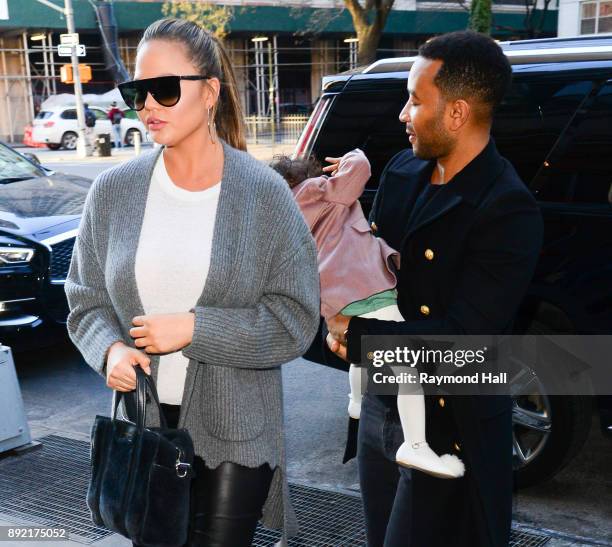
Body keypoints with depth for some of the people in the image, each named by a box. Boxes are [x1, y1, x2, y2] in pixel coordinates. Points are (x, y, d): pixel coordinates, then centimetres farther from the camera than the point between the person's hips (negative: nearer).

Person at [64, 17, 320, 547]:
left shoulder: (264, 193, -10)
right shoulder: (114, 190, -2)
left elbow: (296, 320, -10)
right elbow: (87, 301, 7)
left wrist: (193, 329, -19)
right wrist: (111, 349, -13)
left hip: (235, 432, -2)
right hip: (143, 422, 3)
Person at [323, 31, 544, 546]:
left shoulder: (508, 210, -22)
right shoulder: (402, 172, 2)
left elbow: (460, 341, -25)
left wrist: (352, 334, -19)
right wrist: (339, 321, -11)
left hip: (449, 428, -7)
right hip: (380, 406, 7)